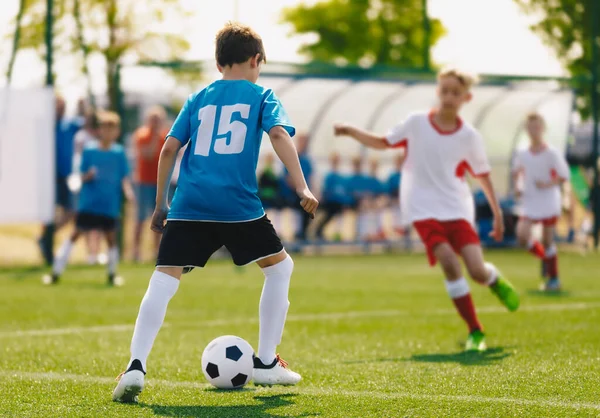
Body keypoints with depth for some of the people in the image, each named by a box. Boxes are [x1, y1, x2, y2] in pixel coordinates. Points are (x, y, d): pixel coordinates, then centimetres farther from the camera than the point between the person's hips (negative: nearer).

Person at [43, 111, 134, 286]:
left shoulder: (119, 153, 2)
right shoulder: (89, 150, 0)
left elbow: (124, 178, 3)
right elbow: (83, 177, 2)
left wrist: (128, 191, -15)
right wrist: (88, 176, -20)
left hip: (110, 205, 1)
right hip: (88, 204, -1)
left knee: (110, 237, 5)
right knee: (75, 234, 0)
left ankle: (112, 274, 23)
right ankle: (56, 273, 2)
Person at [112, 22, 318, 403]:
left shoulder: (198, 99, 20)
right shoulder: (260, 95, 12)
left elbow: (169, 149, 12)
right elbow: (280, 134, -6)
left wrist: (161, 204, 18)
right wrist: (302, 188, -11)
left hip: (189, 204, 2)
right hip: (239, 205, -2)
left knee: (163, 281, -3)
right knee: (280, 266, 19)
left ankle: (136, 366, -22)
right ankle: (266, 363, 19)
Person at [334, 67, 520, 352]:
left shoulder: (469, 136, -1)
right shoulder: (416, 123, -2)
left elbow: (482, 175, 10)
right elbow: (383, 143, 13)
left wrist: (497, 213, 10)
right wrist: (352, 132, -2)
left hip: (457, 210, 1)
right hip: (423, 209, -1)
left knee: (477, 271, -12)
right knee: (449, 262, -23)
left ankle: (495, 281, 30)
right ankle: (475, 332, -13)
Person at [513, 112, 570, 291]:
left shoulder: (552, 153, -7)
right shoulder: (522, 154, 4)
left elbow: (564, 176, -5)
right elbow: (516, 173, 20)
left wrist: (547, 185, -19)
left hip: (549, 203, -3)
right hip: (529, 204, 3)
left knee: (547, 241, -1)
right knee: (522, 236, -13)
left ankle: (553, 278, 13)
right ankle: (544, 257, 15)